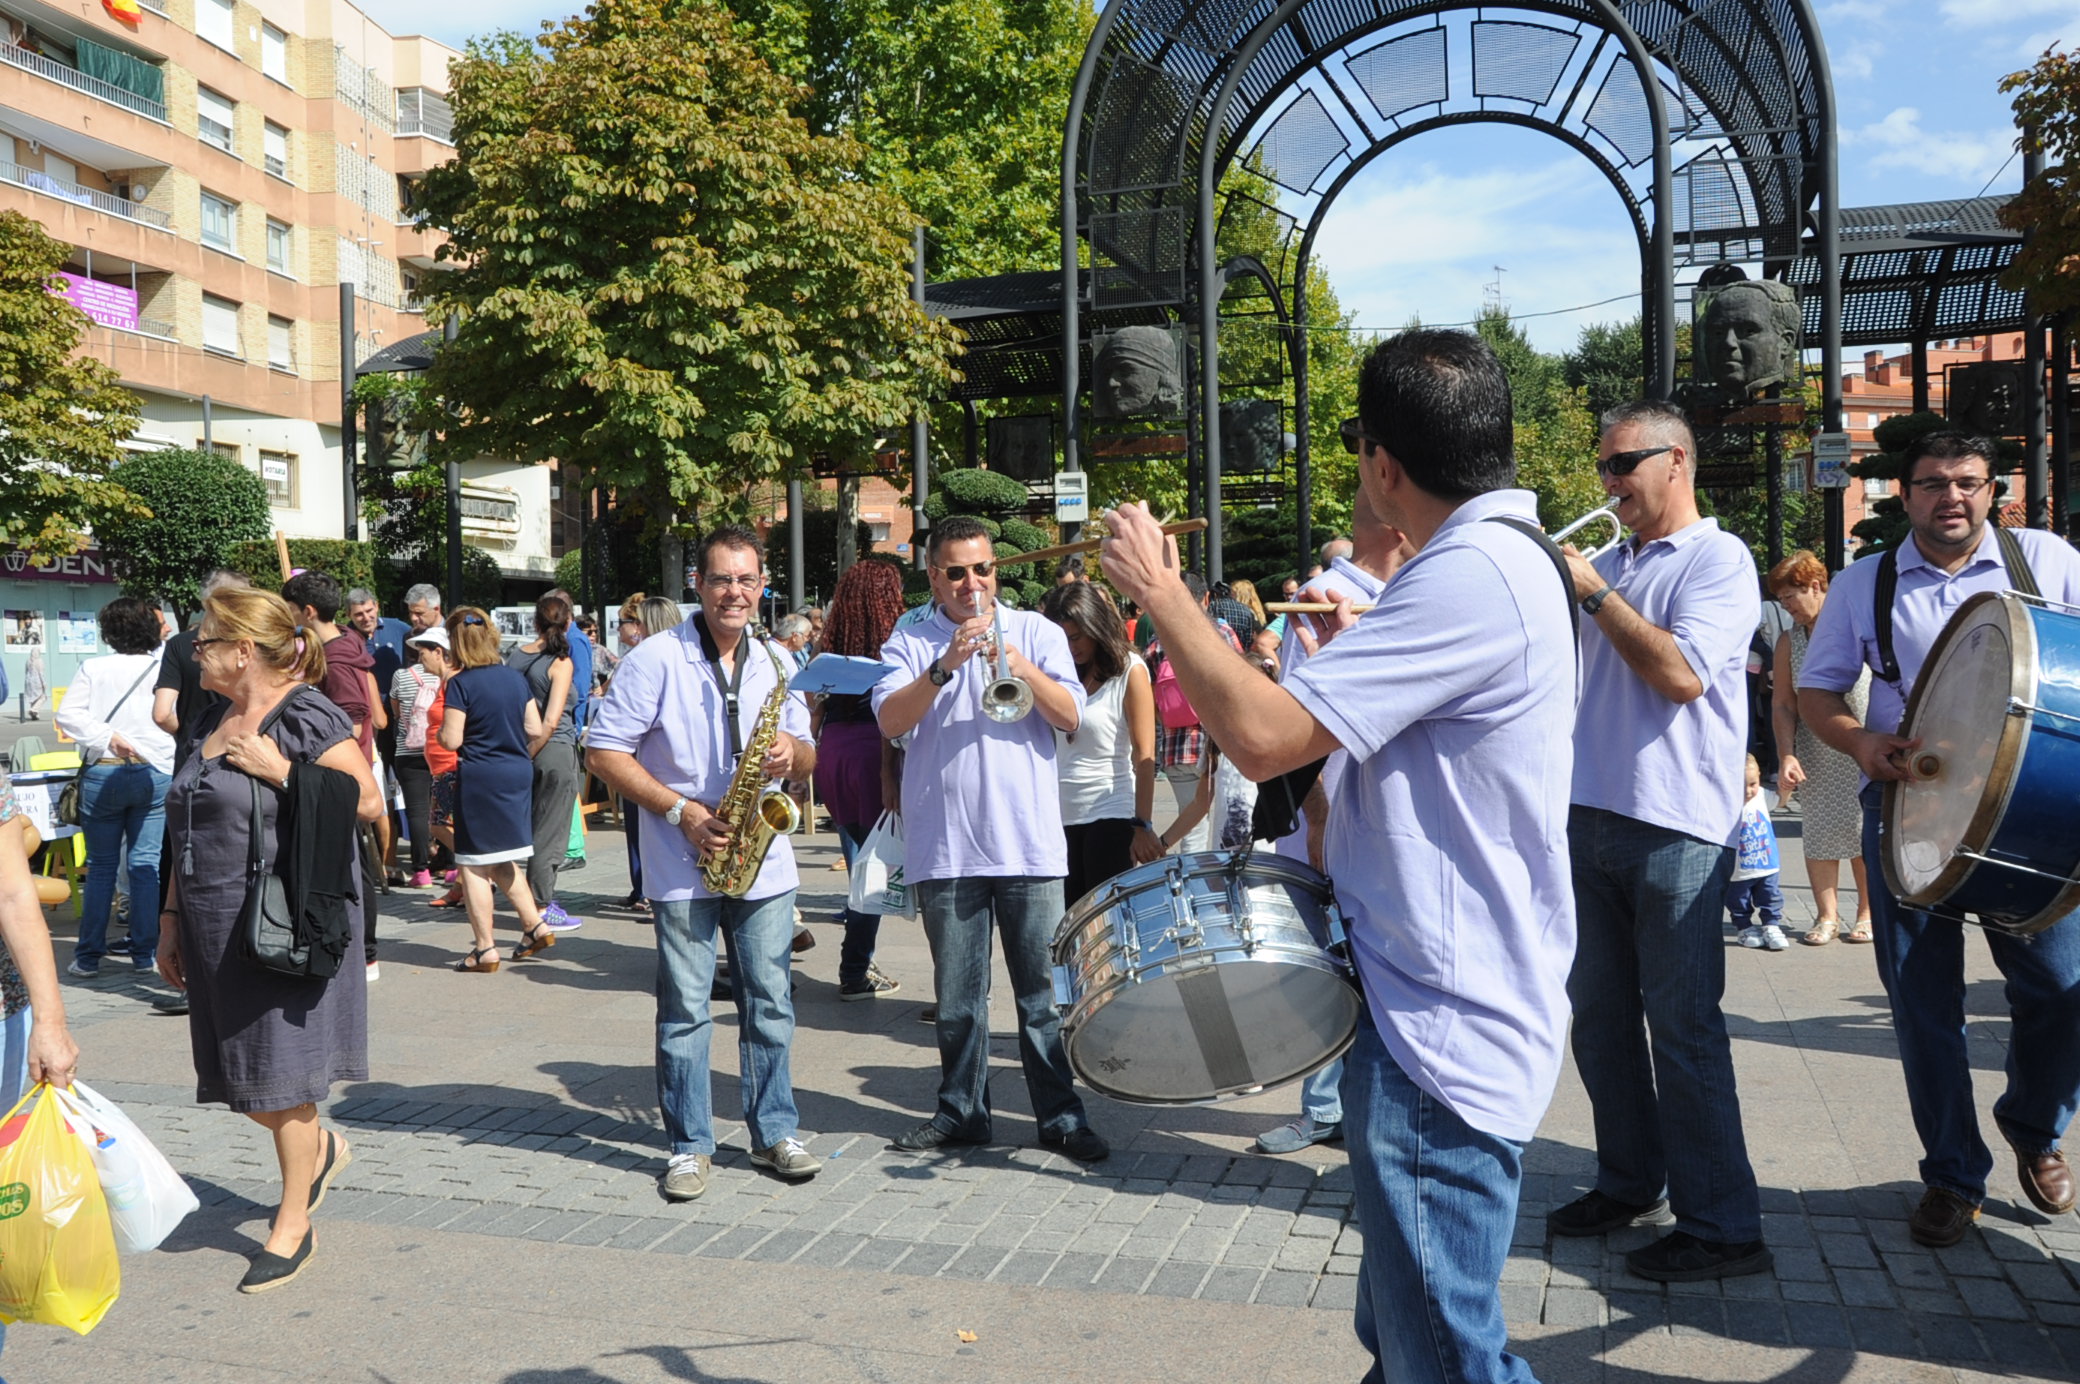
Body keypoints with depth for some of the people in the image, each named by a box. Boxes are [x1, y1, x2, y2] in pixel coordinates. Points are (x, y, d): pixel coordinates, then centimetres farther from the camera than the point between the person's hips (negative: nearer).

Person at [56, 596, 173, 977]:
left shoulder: (94, 669, -3)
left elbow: (67, 715, -10)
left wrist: (108, 737, -10)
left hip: (103, 774, 0)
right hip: (155, 773, 0)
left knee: (101, 865, 9)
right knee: (146, 864, 6)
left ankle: (88, 957, 12)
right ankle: (144, 953, 9)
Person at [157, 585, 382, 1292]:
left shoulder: (307, 717, -10)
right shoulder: (213, 722, 13)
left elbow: (367, 801, -16)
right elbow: (189, 833, 18)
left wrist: (279, 770, -19)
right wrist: (171, 917, 16)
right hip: (215, 930, 8)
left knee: (278, 1082, 0)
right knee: (237, 1077, 12)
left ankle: (292, 1226, 16)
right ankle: (320, 1148, 38)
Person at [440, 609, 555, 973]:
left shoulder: (461, 684, -11)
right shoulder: (516, 676, 5)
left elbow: (451, 740, -14)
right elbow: (535, 730, 7)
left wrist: (439, 732, 6)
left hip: (479, 776, -6)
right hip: (519, 772, 6)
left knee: (474, 864, 3)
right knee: (503, 860, 20)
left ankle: (485, 949, 6)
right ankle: (536, 926, 16)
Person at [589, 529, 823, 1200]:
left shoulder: (777, 662, 9)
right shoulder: (656, 658, -6)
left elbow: (807, 758, 15)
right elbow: (605, 749, -7)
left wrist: (791, 750, -11)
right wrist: (680, 810, -15)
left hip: (764, 863, 4)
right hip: (682, 867, -3)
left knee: (769, 1003, 8)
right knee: (684, 1010, 3)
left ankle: (776, 1133, 21)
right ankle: (690, 1146, 15)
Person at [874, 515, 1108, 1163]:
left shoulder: (1037, 633, 8)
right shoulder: (910, 642, 7)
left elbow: (1070, 716, -3)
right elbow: (890, 721, -8)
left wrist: (1017, 665, -16)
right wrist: (946, 665, -20)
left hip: (1030, 845, 0)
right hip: (945, 848, 0)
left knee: (1043, 990, 4)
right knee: (957, 995, 9)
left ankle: (1061, 1116, 14)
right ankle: (961, 1110, 23)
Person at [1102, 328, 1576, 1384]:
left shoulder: (1470, 577, -22)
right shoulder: (1512, 556, 12)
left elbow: (1263, 735, -27)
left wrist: (1161, 593, -15)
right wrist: (1362, 647, 21)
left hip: (1441, 1037, -11)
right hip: (1445, 1015, 11)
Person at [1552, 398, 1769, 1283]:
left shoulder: (1716, 557, -6)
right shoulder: (1609, 565, 15)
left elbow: (1683, 674, -20)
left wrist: (1591, 591, -14)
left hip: (1675, 828, -7)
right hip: (1590, 815, 7)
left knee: (1683, 1028, -3)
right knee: (1599, 1017, 14)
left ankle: (1722, 1226, 8)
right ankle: (1628, 1184, 29)